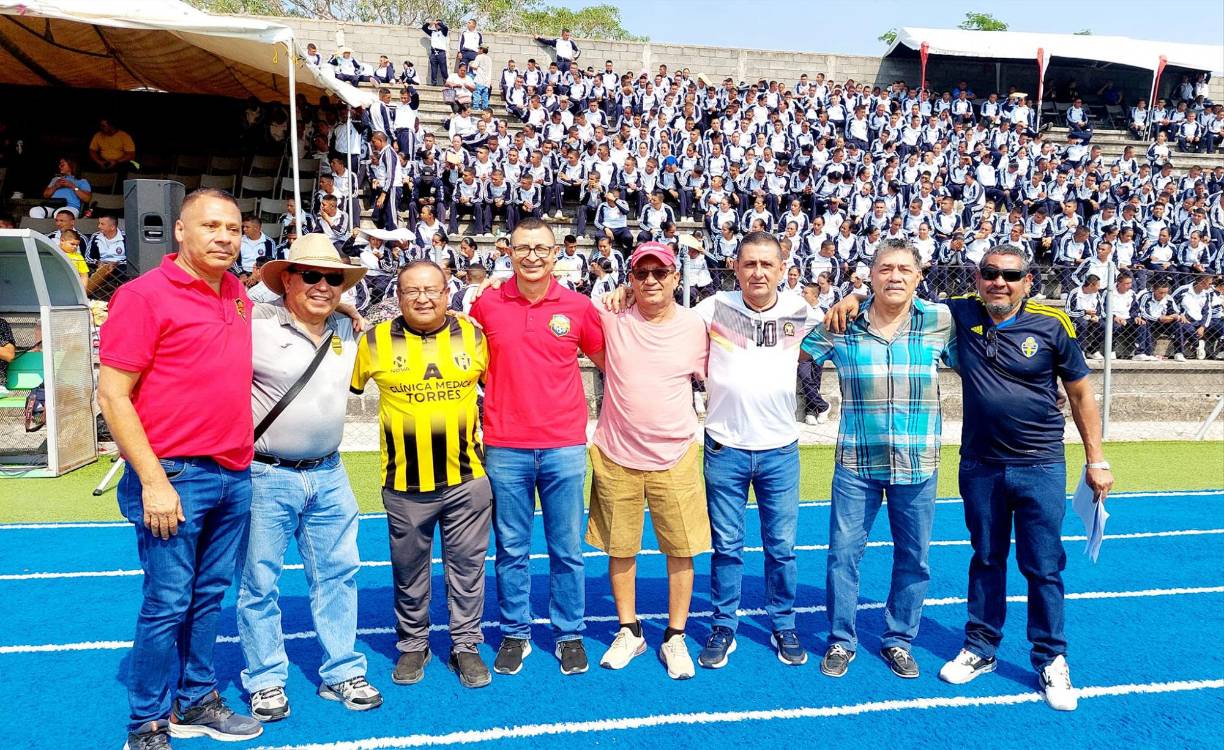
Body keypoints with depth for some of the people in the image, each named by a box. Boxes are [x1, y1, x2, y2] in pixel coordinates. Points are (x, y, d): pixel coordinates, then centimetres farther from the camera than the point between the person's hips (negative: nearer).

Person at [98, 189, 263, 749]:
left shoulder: (239, 295, 11)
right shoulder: (144, 295, -9)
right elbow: (112, 395, -12)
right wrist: (153, 480, -16)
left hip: (235, 474, 6)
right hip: (175, 477, -6)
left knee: (209, 595, 15)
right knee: (168, 603, 2)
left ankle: (197, 702, 30)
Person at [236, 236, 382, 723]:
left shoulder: (348, 330, 6)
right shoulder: (255, 325, -12)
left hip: (328, 475, 5)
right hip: (266, 477, -5)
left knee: (338, 573, 11)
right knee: (259, 582, 7)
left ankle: (341, 673, 25)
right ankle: (265, 681, 24)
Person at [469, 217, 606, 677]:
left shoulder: (578, 307, 0)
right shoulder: (486, 305, 1)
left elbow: (605, 362, 13)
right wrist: (495, 395, 5)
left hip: (564, 447, 0)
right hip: (504, 447, 1)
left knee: (567, 549, 10)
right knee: (511, 549, 11)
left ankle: (570, 634, 26)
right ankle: (515, 634, 28)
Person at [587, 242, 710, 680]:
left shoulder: (696, 327, -2)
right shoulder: (611, 318, -3)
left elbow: (713, 379, 12)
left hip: (675, 458, 0)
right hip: (615, 455, 1)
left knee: (681, 550, 5)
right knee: (620, 548, 11)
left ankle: (675, 638, 24)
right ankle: (629, 631, 31)